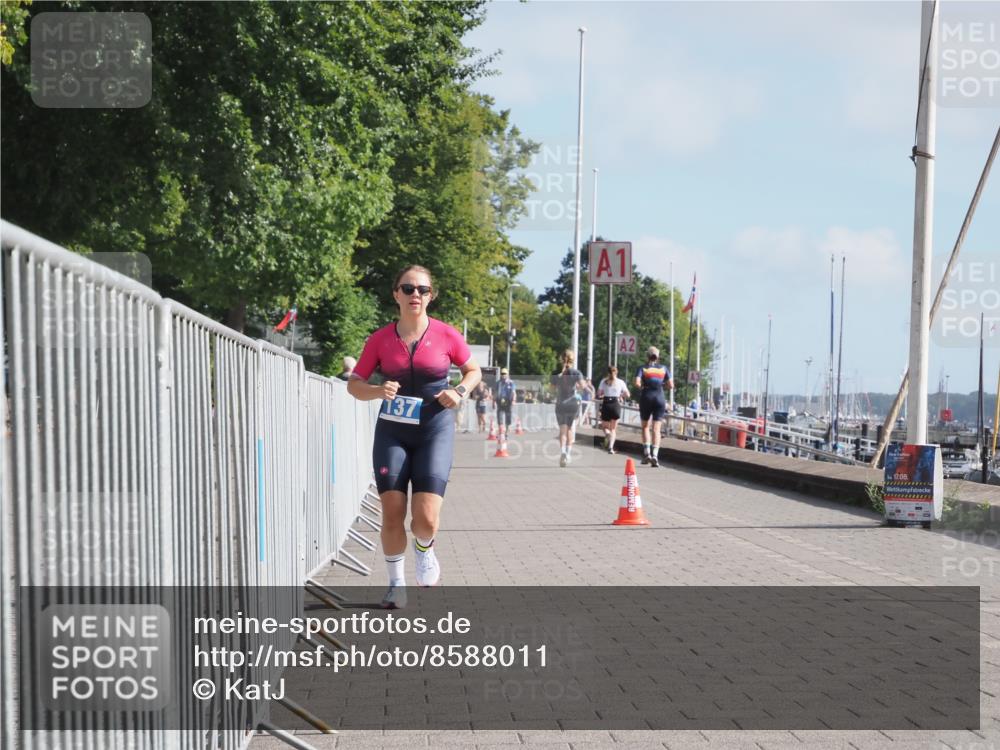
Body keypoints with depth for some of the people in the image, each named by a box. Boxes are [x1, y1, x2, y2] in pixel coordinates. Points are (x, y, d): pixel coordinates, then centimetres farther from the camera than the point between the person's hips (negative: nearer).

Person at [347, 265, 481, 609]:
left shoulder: (446, 336, -3)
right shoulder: (380, 339, -2)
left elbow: (474, 370, 12)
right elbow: (354, 384, 4)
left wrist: (459, 391, -8)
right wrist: (378, 391, -17)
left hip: (435, 431, -1)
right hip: (392, 433, 1)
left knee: (426, 518, -13)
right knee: (392, 514, -2)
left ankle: (425, 549, 24)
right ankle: (396, 584, 17)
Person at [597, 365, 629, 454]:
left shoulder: (604, 381, 3)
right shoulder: (620, 382, 4)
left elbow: (598, 394, -2)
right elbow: (627, 394, 3)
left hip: (606, 404, 0)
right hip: (616, 404, 0)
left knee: (605, 426, 15)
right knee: (613, 428, 7)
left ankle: (607, 434, -20)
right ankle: (610, 447, -8)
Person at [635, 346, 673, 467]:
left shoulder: (642, 368, 1)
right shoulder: (663, 368, 6)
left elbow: (637, 383, -14)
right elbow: (671, 385, 3)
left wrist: (642, 388, 7)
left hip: (646, 398, -1)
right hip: (660, 398, 1)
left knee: (645, 426, 15)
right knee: (656, 429, 0)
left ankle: (646, 453, 3)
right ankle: (655, 455, -13)